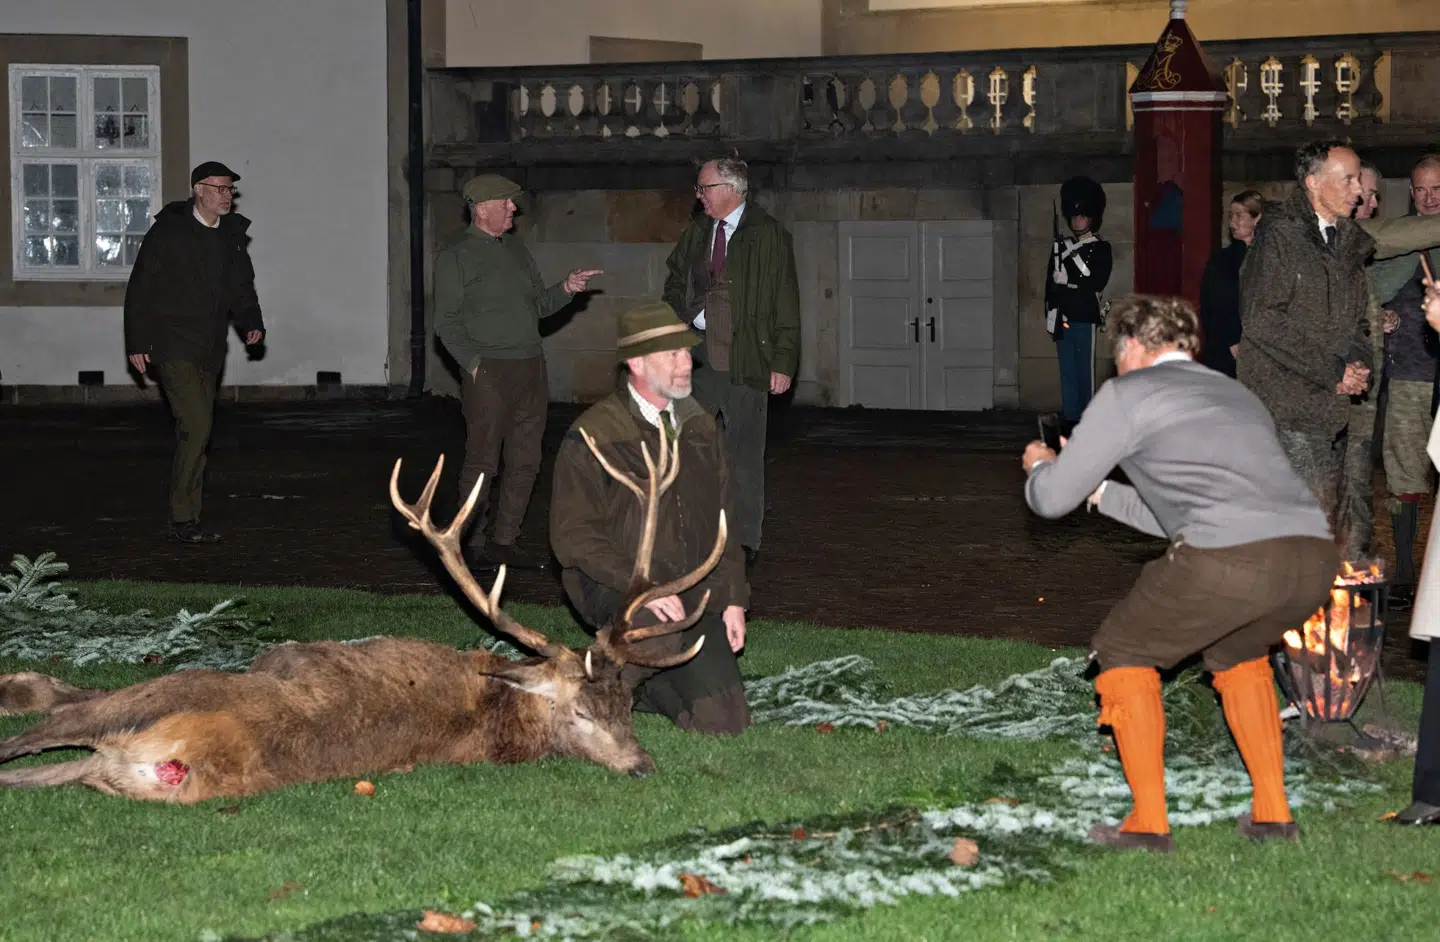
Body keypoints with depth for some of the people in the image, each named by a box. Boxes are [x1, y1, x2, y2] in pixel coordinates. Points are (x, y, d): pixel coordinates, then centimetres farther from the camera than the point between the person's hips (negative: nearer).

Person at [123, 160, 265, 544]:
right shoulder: (168, 232, -7)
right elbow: (140, 289, -5)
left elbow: (241, 287, 20)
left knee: (196, 431, 10)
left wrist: (252, 323, 1)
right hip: (174, 348, -7)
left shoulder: (231, 236, 10)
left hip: (210, 350, 7)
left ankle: (186, 519, 17)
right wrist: (137, 343, -7)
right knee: (197, 425, -17)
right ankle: (184, 520, -12)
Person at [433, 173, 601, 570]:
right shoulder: (456, 256, -2)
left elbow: (538, 305, 21)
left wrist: (565, 289, 2)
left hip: (531, 368, 7)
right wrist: (473, 363, -15)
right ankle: (472, 545, 1)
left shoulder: (516, 248, 17)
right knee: (482, 462, -7)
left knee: (525, 461, 6)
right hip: (489, 372, -7)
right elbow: (447, 322, -5)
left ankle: (505, 543, 12)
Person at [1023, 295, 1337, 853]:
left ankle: (1149, 824, 11)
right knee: (1237, 653, 35)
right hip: (1315, 556, 6)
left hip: (1229, 561, -6)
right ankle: (1272, 813, 28)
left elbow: (1051, 500, 17)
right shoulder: (1239, 395, 34)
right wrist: (1100, 492, 52)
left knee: (1125, 654, 18)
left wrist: (1038, 466, 39)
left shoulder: (1128, 394, 14)